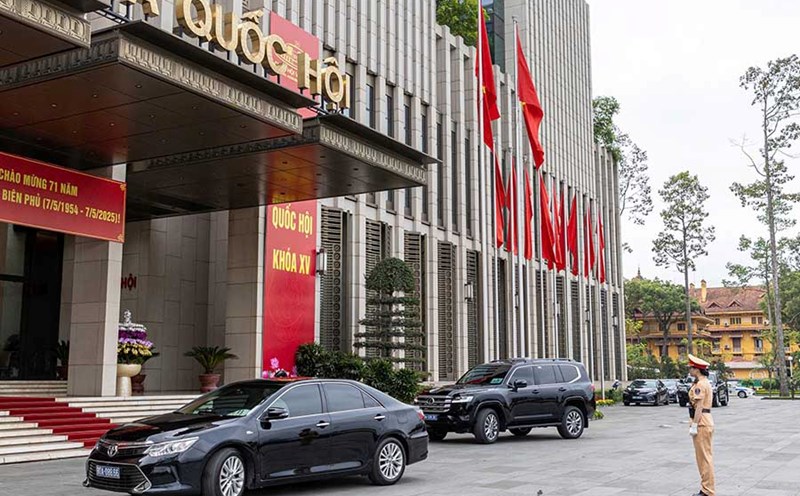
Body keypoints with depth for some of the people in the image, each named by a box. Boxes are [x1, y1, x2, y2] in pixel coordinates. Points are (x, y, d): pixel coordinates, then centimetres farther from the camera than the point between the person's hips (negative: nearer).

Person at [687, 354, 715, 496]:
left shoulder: (700, 384, -17)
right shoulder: (705, 382, 15)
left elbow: (699, 407, -21)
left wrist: (694, 426, -20)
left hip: (701, 423, -11)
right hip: (706, 420, 11)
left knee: (704, 457, -5)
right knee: (705, 457, 14)